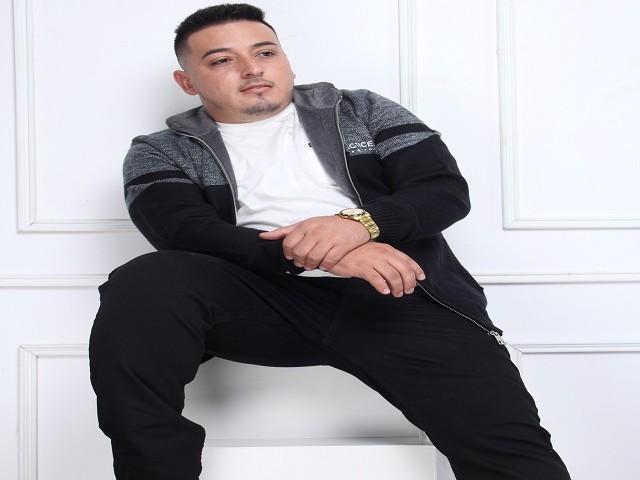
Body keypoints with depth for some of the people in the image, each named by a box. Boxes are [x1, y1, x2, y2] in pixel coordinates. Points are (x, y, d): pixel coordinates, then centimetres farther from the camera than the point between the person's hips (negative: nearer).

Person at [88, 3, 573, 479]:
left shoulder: (361, 111, 21)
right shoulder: (162, 151, 16)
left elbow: (447, 189, 9)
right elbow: (183, 232, -4)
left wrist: (360, 221, -13)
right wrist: (301, 252, -20)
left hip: (396, 296, 0)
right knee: (141, 287, -30)